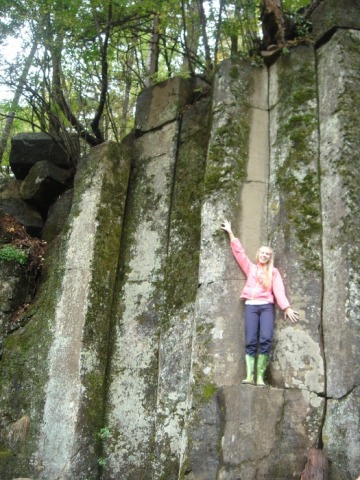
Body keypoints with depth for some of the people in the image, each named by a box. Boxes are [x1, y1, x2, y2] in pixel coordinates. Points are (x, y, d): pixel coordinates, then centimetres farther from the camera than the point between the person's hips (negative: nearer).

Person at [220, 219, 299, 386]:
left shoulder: (274, 272, 16)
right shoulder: (250, 268, 19)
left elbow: (278, 290, 7)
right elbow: (239, 251, 19)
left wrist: (287, 307, -4)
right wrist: (230, 233, 20)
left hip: (267, 307, -1)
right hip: (251, 306, 1)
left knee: (266, 339, -19)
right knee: (251, 341, -10)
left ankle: (260, 376, -15)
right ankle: (249, 375, -13)